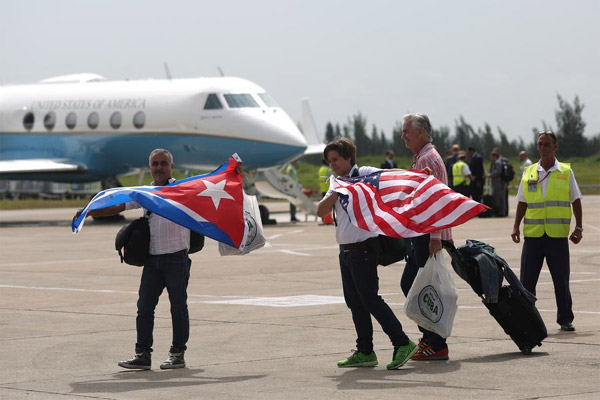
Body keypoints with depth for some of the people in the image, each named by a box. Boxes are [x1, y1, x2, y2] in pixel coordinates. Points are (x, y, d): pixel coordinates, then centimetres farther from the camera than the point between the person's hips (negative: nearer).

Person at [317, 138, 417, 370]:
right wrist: (337, 192, -8)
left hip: (364, 247, -8)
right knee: (354, 301, 9)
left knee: (369, 298, -12)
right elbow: (321, 211, 5)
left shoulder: (364, 174, -4)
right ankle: (365, 353, 14)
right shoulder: (336, 185, 17)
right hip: (346, 250, 8)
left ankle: (402, 344, -11)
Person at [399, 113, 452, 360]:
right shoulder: (420, 158, 20)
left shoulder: (428, 159, -13)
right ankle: (429, 337, 18)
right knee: (408, 283, 14)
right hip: (422, 235, 11)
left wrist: (435, 237, -26)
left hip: (429, 235, -11)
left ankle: (437, 346, -5)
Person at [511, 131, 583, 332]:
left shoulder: (566, 172, 4)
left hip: (558, 235, -1)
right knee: (526, 280, 1)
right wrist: (516, 227, 5)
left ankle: (565, 319, 15)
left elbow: (576, 201, 8)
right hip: (533, 234, 2)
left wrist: (579, 228, 1)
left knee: (561, 280, 3)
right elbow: (522, 203, 14)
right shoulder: (529, 173, 9)